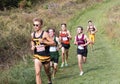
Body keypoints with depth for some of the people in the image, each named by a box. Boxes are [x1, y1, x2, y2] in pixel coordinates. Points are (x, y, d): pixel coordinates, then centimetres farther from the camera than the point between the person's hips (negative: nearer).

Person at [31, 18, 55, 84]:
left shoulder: (45, 34, -14)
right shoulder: (32, 34, 0)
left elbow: (53, 43, -15)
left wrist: (44, 41, -28)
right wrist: (32, 46, 1)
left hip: (45, 56, -2)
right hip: (37, 56, 2)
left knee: (47, 72, 19)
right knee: (37, 73, -16)